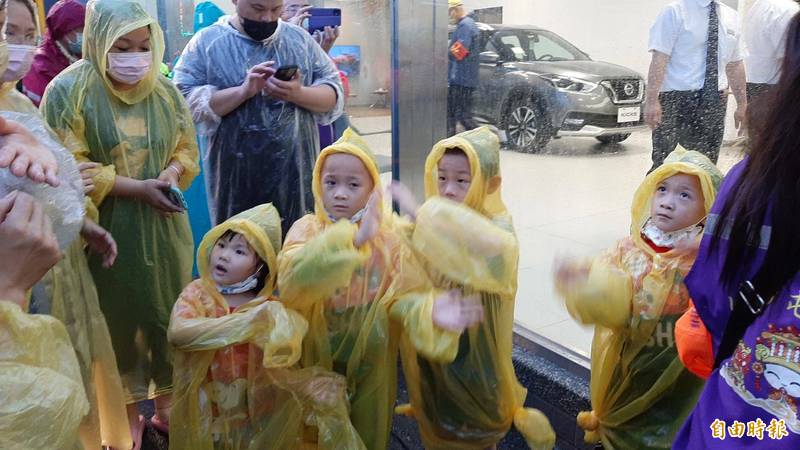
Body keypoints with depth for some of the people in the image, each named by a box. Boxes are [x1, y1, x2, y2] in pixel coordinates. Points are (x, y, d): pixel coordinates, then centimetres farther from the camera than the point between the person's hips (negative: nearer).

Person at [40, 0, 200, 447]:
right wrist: (137, 187, -21)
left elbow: (186, 147, 11)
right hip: (107, 230, -3)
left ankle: (166, 402, 31)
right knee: (118, 315, 8)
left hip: (162, 226, 4)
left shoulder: (164, 90, 3)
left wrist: (171, 173, -12)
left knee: (168, 310, 11)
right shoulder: (68, 91, -10)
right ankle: (127, 413, 27)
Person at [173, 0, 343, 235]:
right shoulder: (206, 42, 1)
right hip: (235, 178, -2)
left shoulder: (301, 39, 9)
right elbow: (184, 102, -9)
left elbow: (334, 95, 5)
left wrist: (298, 93, -15)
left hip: (296, 173, 2)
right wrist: (243, 91, -20)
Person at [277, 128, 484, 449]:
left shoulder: (390, 233, -11)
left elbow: (402, 295, -17)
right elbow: (292, 281, -34)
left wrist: (428, 310, -40)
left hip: (371, 361, 1)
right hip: (320, 359, 0)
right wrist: (352, 239, -46)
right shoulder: (307, 229, -15)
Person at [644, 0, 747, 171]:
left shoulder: (731, 17, 12)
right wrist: (652, 101, -21)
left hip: (715, 100, 6)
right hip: (676, 98, -5)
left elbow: (735, 64, 15)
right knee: (664, 163, -4)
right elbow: (659, 58, -13)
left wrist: (742, 104, 13)